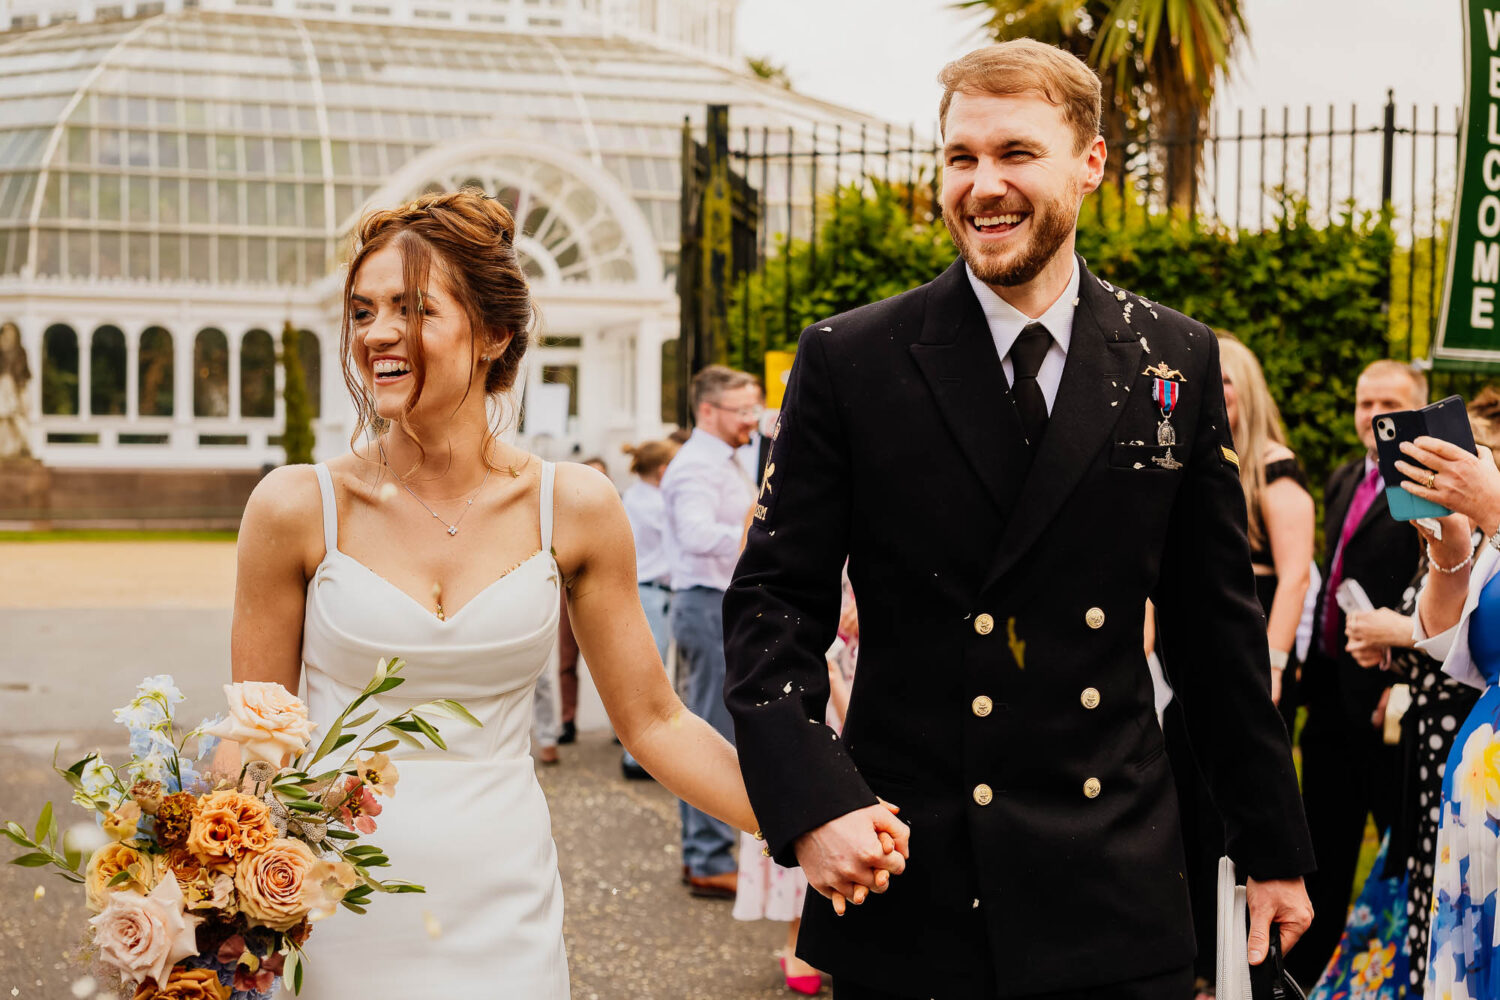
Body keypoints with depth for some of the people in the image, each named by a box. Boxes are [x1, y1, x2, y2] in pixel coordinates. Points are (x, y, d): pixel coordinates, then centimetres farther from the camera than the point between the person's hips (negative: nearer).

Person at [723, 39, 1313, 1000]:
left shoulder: (1178, 361, 4)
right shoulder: (847, 362, -2)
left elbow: (1219, 622, 9)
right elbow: (774, 598, -2)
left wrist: (1274, 848, 11)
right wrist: (810, 802, -17)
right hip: (909, 882, -1)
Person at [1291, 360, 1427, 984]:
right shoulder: (1344, 481, 15)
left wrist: (1407, 683, -21)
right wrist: (1312, 662, 13)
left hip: (1387, 696, -8)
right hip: (1332, 691, 8)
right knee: (1325, 845, 16)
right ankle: (1303, 969, 25)